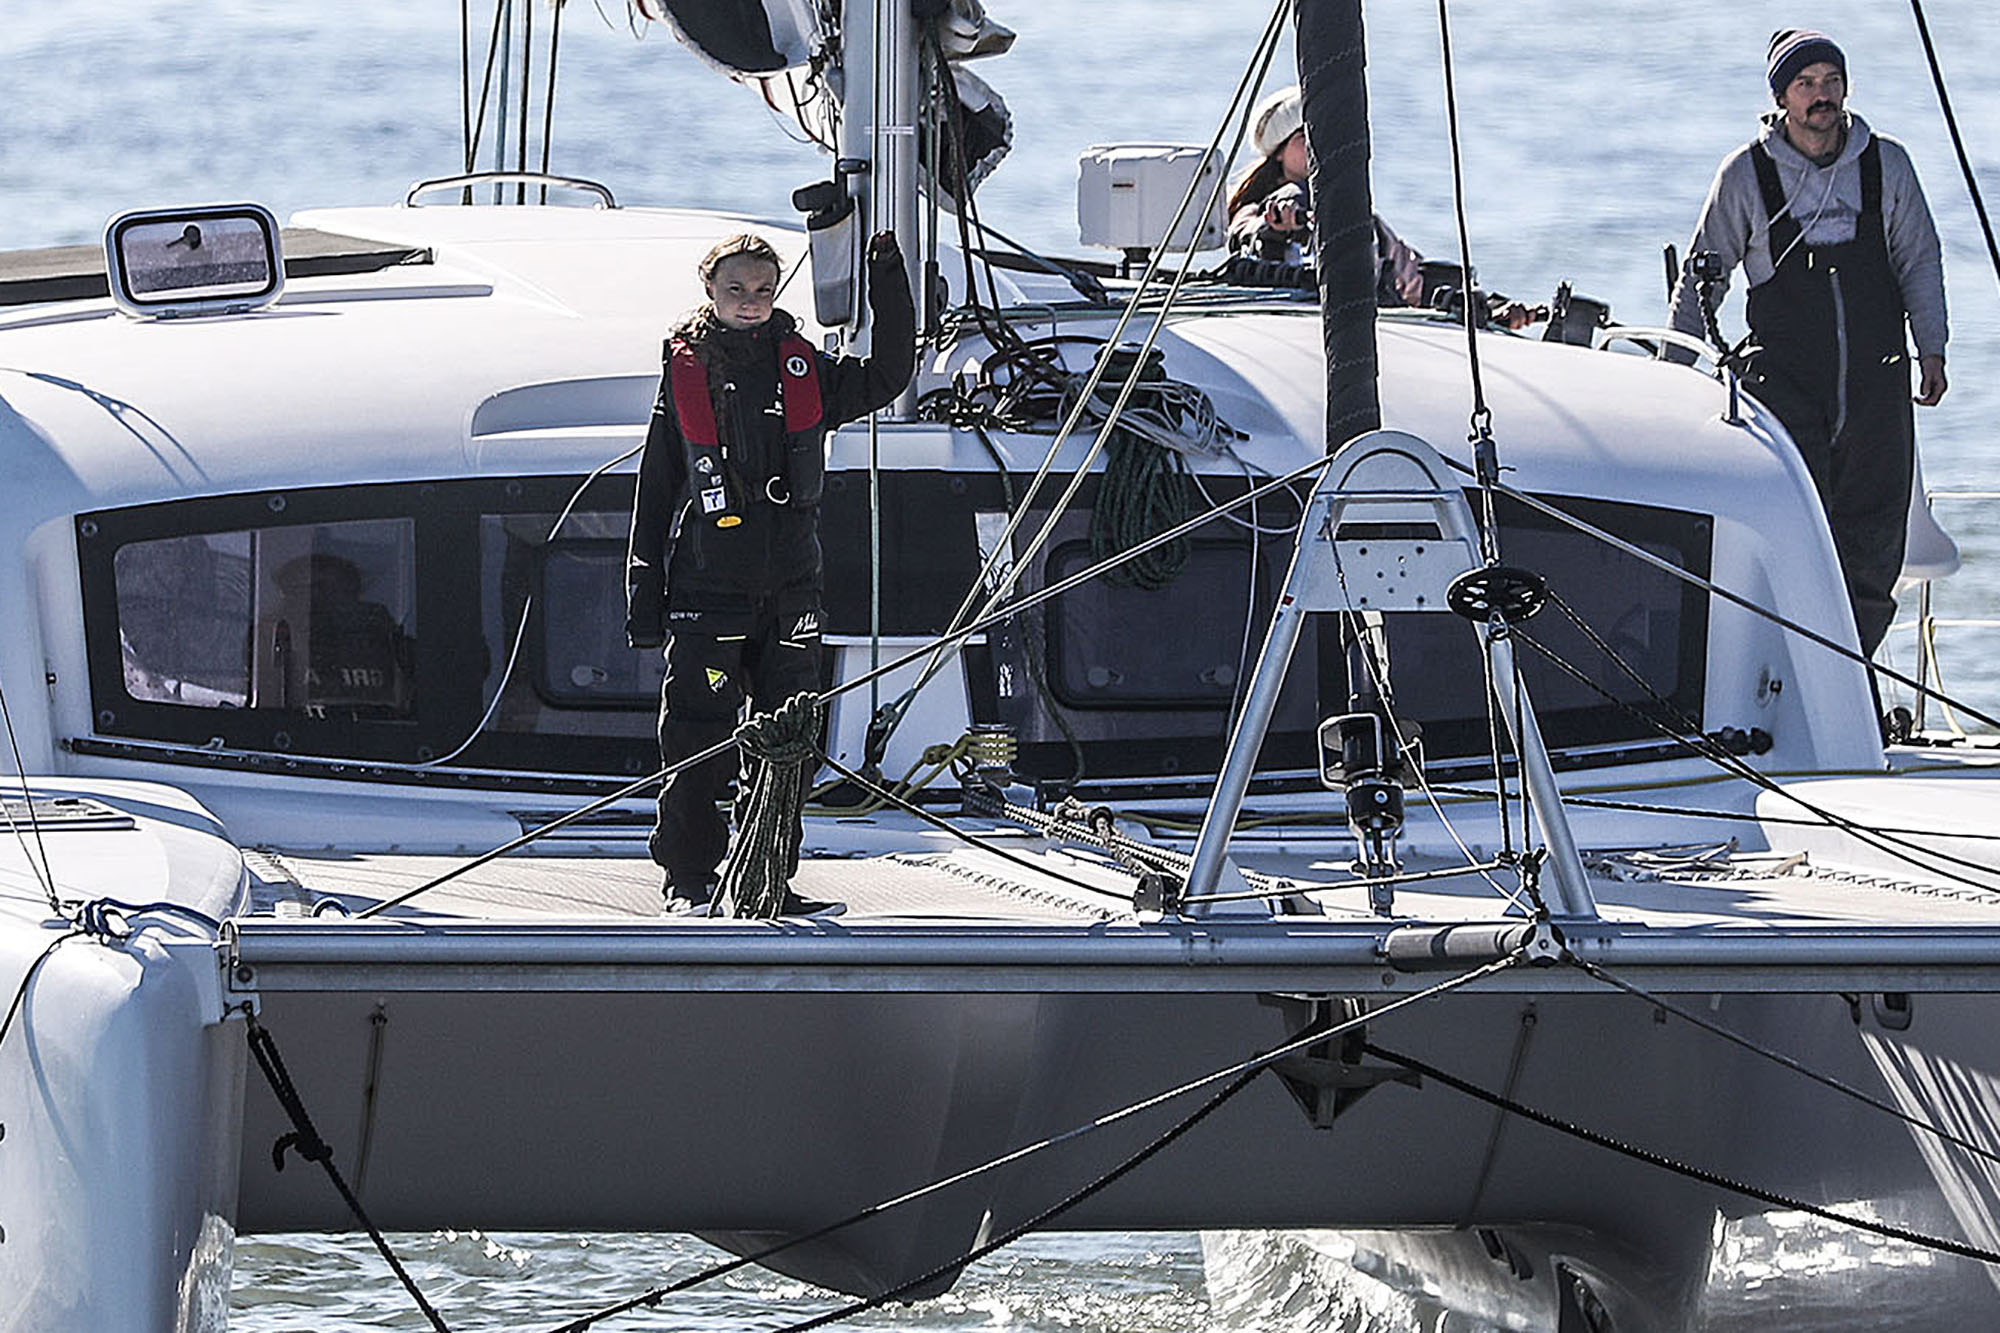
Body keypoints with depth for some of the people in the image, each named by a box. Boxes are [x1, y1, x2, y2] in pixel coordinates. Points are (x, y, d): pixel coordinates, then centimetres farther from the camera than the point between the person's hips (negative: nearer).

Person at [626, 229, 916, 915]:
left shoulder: (804, 370, 7)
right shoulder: (685, 377, 2)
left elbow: (886, 377, 3)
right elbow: (653, 493, 5)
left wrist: (889, 288, -7)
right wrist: (644, 590, 2)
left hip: (789, 589, 3)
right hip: (706, 589, -3)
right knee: (698, 741, -4)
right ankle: (690, 880, 5)